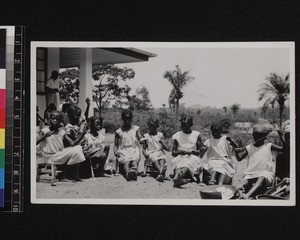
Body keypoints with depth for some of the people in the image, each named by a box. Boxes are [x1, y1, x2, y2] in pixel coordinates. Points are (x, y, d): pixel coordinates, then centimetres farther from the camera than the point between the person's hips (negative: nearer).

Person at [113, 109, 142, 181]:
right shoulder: (119, 131, 17)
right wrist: (115, 151, -4)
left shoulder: (136, 129, 17)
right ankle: (128, 173, -67)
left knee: (134, 159, -37)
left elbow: (140, 138, 6)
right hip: (123, 151, 0)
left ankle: (134, 169, -70)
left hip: (134, 150, 1)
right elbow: (115, 144, 17)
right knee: (126, 161, -36)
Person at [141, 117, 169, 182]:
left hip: (160, 153, 1)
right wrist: (145, 153, -9)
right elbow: (144, 149, 13)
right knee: (154, 159, -36)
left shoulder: (160, 135, 15)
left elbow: (166, 149, 11)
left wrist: (162, 143, -10)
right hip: (151, 154, -1)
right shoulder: (146, 136, 14)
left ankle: (160, 173, -61)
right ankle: (162, 171, -62)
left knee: (162, 159, -35)